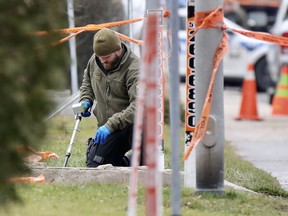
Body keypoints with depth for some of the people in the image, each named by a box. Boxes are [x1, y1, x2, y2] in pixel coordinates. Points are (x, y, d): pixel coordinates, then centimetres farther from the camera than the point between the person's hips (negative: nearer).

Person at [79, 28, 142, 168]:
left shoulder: (134, 68, -22)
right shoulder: (94, 61, 1)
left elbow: (138, 106, -32)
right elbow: (87, 82, 24)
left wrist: (110, 125, -40)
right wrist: (86, 100, 2)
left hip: (130, 123, -7)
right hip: (108, 130, 7)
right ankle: (127, 162, 29)